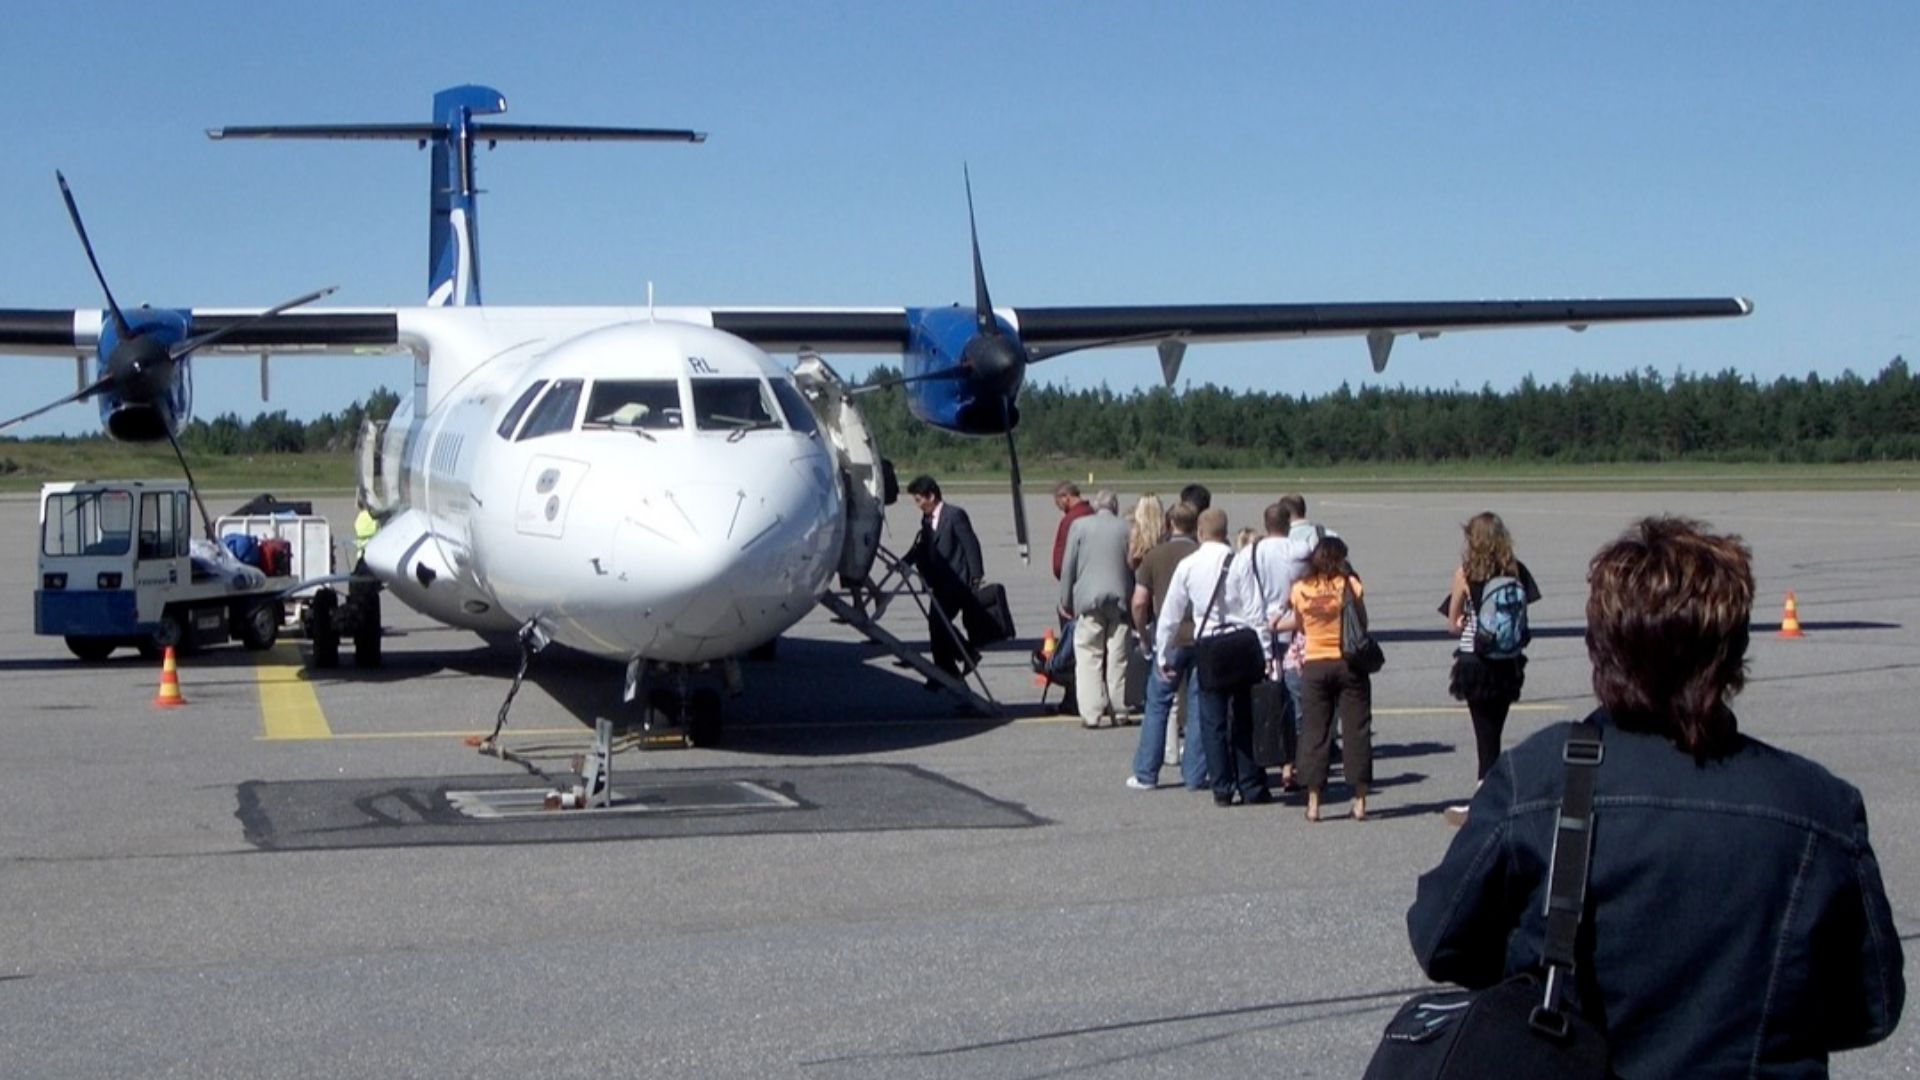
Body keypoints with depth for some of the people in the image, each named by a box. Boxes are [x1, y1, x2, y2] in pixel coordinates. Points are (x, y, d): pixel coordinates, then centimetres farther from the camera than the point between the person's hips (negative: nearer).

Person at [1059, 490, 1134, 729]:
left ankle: (1091, 713, -8)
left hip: (1089, 600, -2)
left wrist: (1065, 600, 10)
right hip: (1120, 599, 2)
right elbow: (1135, 567, 9)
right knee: (1118, 659, 7)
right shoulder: (1126, 529, 3)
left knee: (1088, 658, 0)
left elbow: (1068, 566, 1)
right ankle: (1118, 711, 10)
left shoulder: (1080, 525, 0)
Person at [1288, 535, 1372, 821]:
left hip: (1314, 666, 2)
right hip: (1349, 663, -1)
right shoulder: (1349, 585, -7)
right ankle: (1359, 801, 5)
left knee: (1314, 732, 7)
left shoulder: (1300, 589, -1)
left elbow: (1299, 625, 9)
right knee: (1356, 731, 5)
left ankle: (1313, 802, 4)